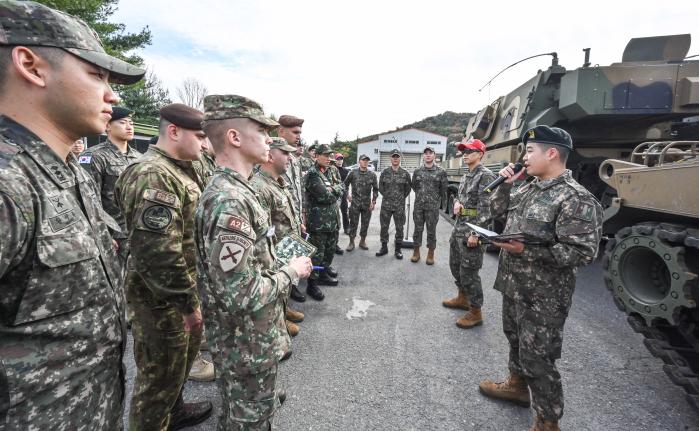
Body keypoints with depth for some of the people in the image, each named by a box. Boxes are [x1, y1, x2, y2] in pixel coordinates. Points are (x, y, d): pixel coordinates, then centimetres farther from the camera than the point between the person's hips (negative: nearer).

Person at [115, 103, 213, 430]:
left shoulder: (184, 169, 8)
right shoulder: (153, 176, -24)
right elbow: (160, 253, -30)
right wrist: (189, 302, -22)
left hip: (185, 288, 10)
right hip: (162, 297, -10)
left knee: (185, 354, 27)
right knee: (161, 373, 10)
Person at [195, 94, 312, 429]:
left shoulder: (235, 190, 5)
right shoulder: (228, 201, -28)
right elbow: (240, 295, -31)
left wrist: (280, 260, 5)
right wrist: (291, 271, -19)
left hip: (247, 336, 9)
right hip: (245, 343, -9)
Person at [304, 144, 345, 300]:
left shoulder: (330, 171, 14)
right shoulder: (312, 174, -13)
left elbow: (342, 188, 8)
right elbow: (325, 195, -23)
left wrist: (332, 190, -10)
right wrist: (336, 189, -5)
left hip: (332, 219, 9)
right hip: (318, 221, -8)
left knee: (330, 249, 19)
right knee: (317, 253, -2)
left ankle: (324, 273, 38)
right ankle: (312, 284, 10)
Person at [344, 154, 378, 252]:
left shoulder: (372, 175, 3)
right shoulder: (353, 173, 0)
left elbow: (375, 189, 5)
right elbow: (345, 184, 11)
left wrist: (373, 201, -2)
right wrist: (347, 195, 5)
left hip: (367, 204, 1)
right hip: (355, 203, -1)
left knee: (365, 224, 8)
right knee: (353, 223, 3)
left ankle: (362, 241, 23)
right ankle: (351, 242, 14)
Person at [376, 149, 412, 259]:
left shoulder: (405, 174, 0)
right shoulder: (384, 172, 2)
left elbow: (407, 189, 7)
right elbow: (380, 187, 8)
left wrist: (401, 198, 4)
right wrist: (387, 196, 6)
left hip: (400, 205, -1)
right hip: (386, 204, 1)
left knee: (399, 228, 6)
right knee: (384, 227, 7)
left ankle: (398, 249, 18)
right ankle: (384, 247, 21)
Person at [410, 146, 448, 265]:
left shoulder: (441, 172, -2)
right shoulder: (417, 171, 5)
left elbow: (444, 189, 5)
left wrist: (434, 198, 10)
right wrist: (421, 196, 12)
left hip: (433, 207, -2)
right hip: (418, 206, 2)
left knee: (431, 230, 5)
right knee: (417, 229, 8)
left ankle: (431, 254, 16)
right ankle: (416, 252, 20)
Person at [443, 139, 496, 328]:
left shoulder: (485, 176, -13)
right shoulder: (466, 176, 15)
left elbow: (486, 208, -19)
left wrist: (475, 234, -23)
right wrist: (457, 203, 1)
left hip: (472, 231, -9)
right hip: (458, 228, 9)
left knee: (469, 272, -3)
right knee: (455, 265, 19)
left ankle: (475, 313, 11)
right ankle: (462, 298, 38)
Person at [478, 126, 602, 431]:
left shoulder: (576, 199, -20)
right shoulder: (528, 189, 6)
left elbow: (581, 254, -24)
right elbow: (497, 209, 17)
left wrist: (526, 250, -29)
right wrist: (505, 184, 0)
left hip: (542, 299, -8)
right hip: (513, 286, 9)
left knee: (537, 360, 4)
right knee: (515, 339, 26)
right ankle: (517, 385, 48)